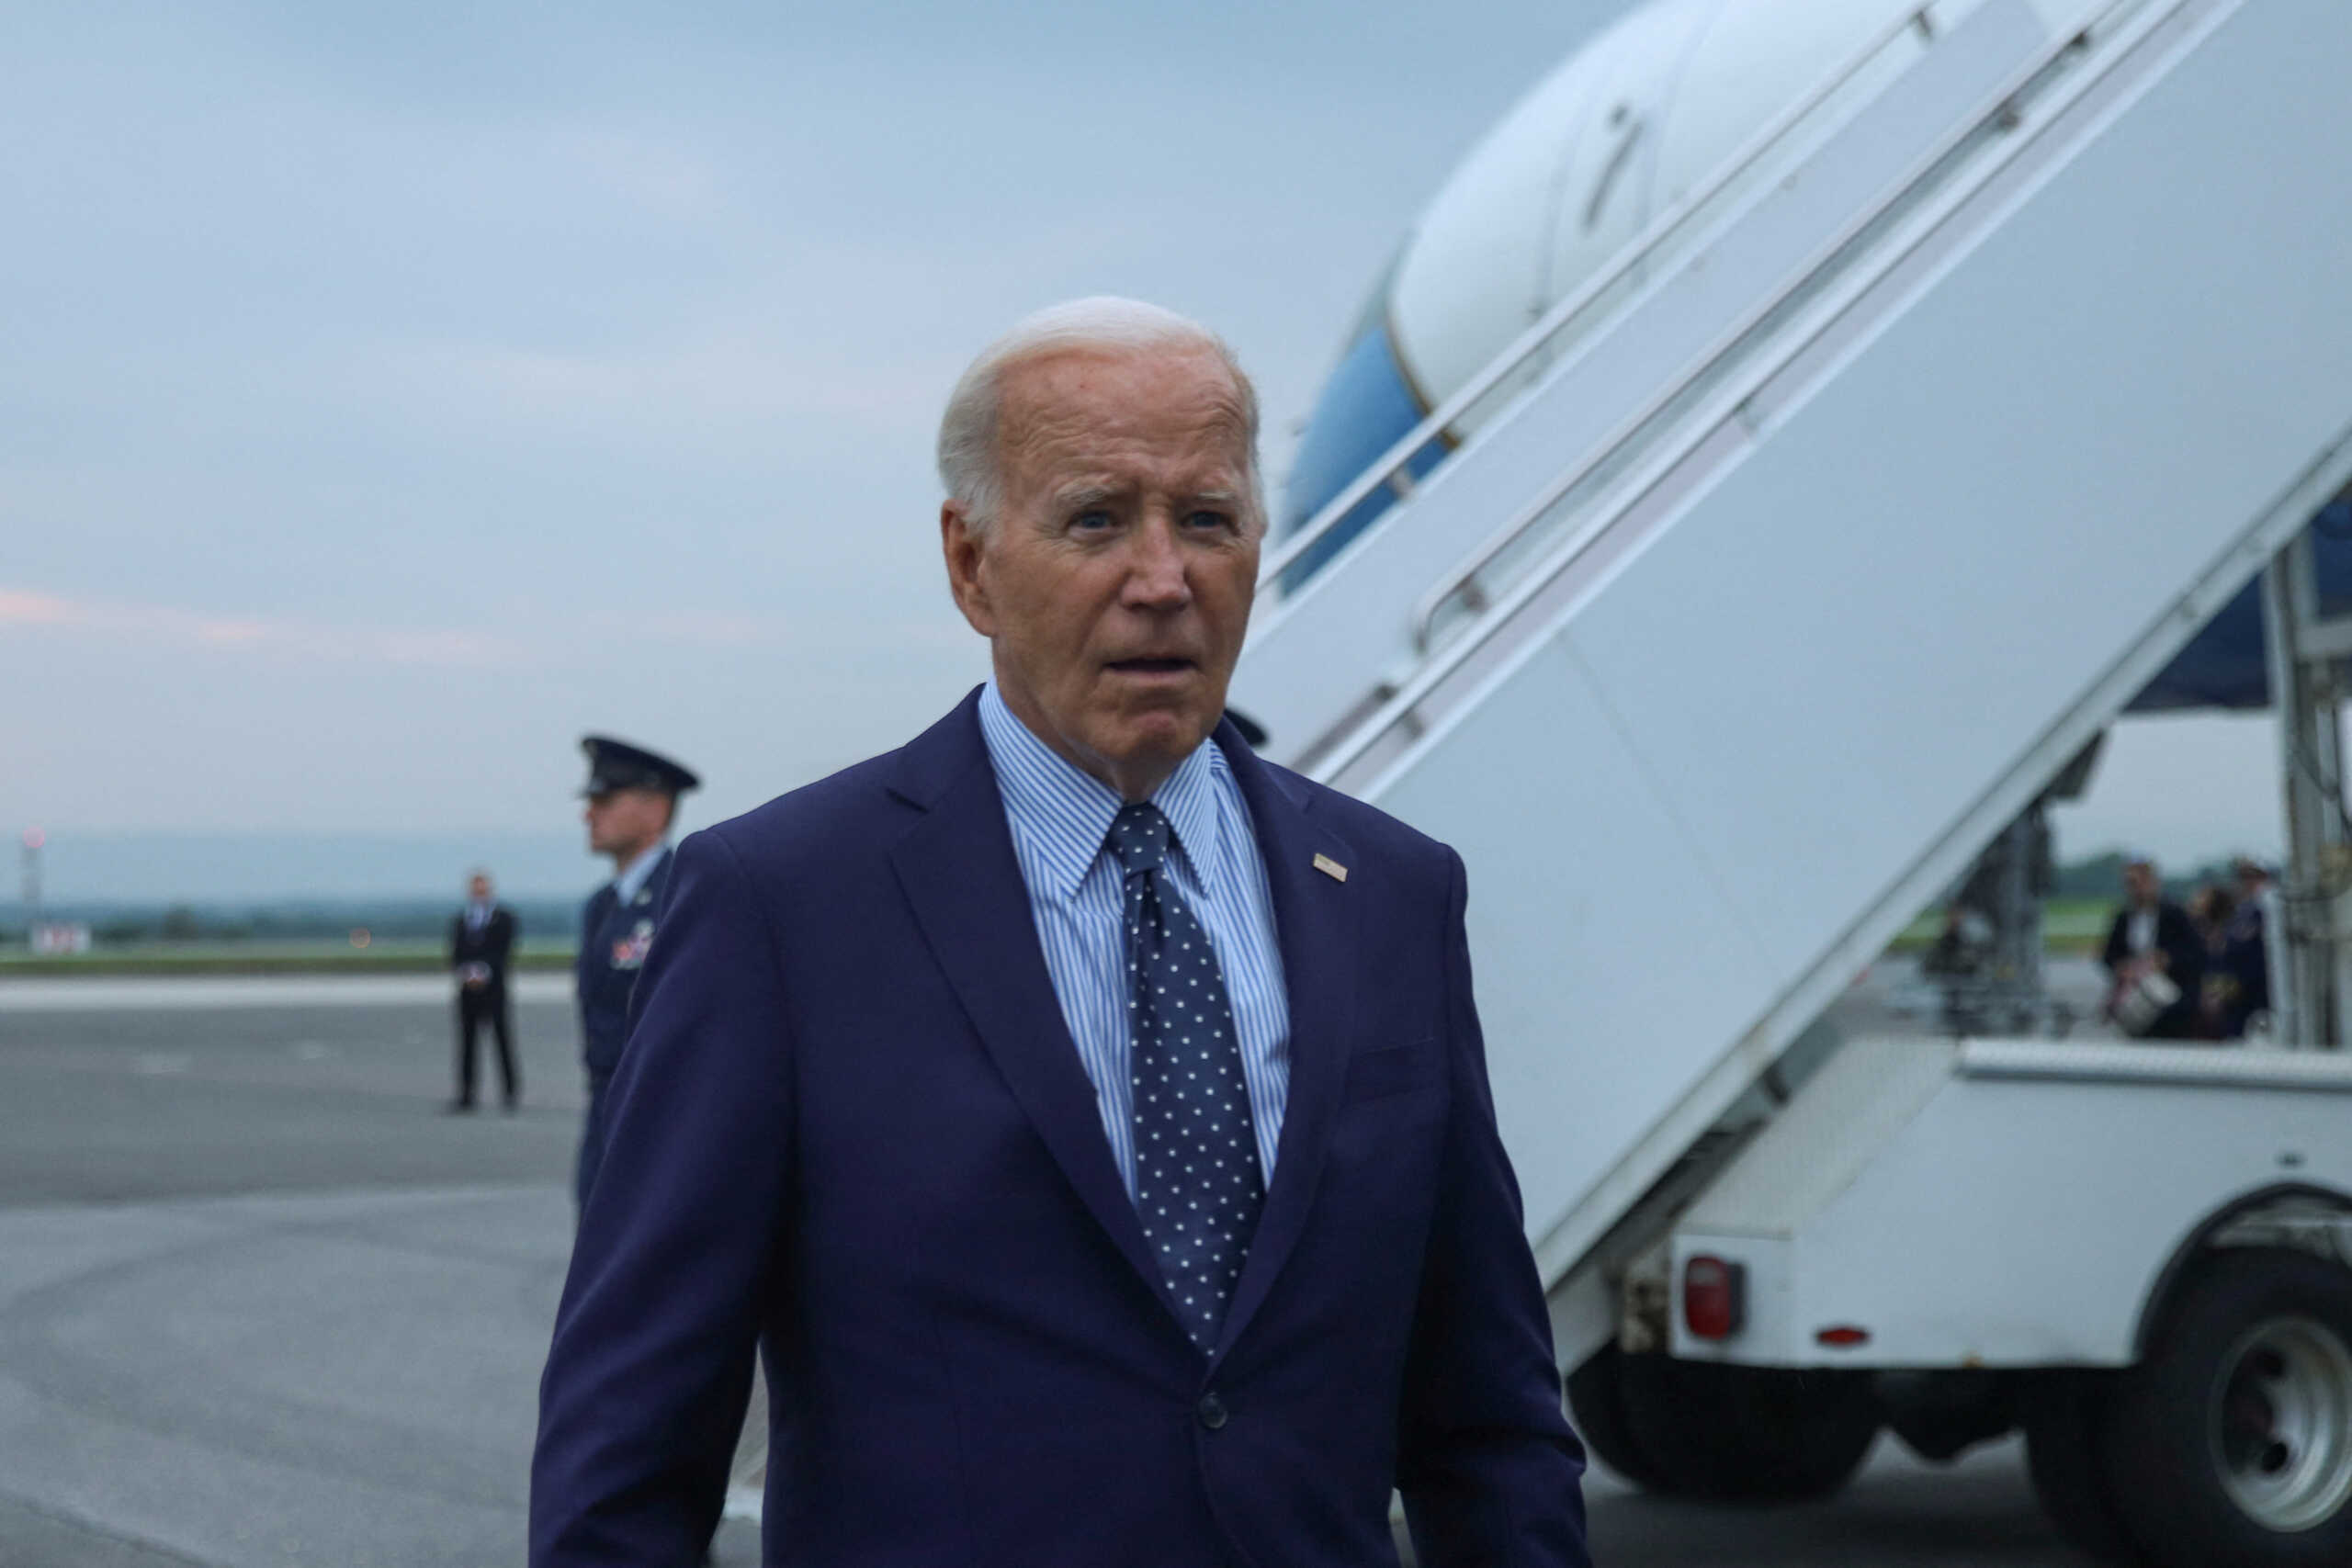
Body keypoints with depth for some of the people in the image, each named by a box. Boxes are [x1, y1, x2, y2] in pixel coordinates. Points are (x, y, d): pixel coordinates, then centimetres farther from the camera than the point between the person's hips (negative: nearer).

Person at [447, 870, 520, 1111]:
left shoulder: (504, 918, 4)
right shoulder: (460, 921, 13)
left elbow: (505, 951, -4)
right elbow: (455, 955, 8)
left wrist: (484, 972, -17)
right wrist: (465, 973, -12)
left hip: (495, 989, -3)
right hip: (468, 991, 3)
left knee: (503, 1041, -3)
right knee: (467, 1042, 0)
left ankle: (511, 1093, 5)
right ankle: (466, 1097, 2)